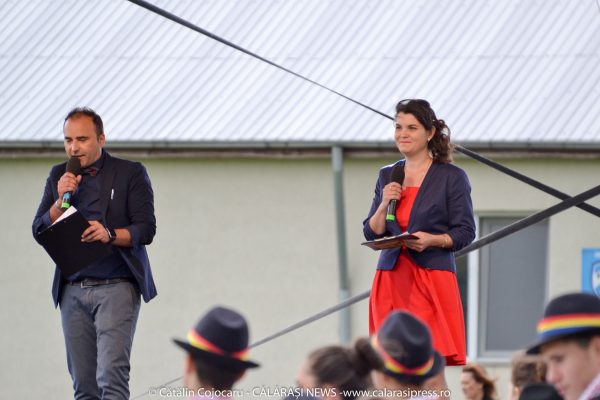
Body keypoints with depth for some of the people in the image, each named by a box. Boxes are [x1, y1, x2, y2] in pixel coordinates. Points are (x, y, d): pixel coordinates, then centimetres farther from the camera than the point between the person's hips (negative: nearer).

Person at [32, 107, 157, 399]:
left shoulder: (131, 174, 3)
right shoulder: (59, 176, 15)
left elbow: (145, 230, -4)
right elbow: (39, 231, 10)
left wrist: (110, 234, -22)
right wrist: (62, 199, -6)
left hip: (116, 287, -4)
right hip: (73, 291, 4)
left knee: (111, 376, -18)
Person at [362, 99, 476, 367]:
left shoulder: (452, 177, 2)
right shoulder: (387, 176, 16)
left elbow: (465, 232, -1)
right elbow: (371, 234, 15)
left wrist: (432, 240, -18)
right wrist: (384, 204, -3)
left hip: (433, 278, -4)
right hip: (391, 279, 4)